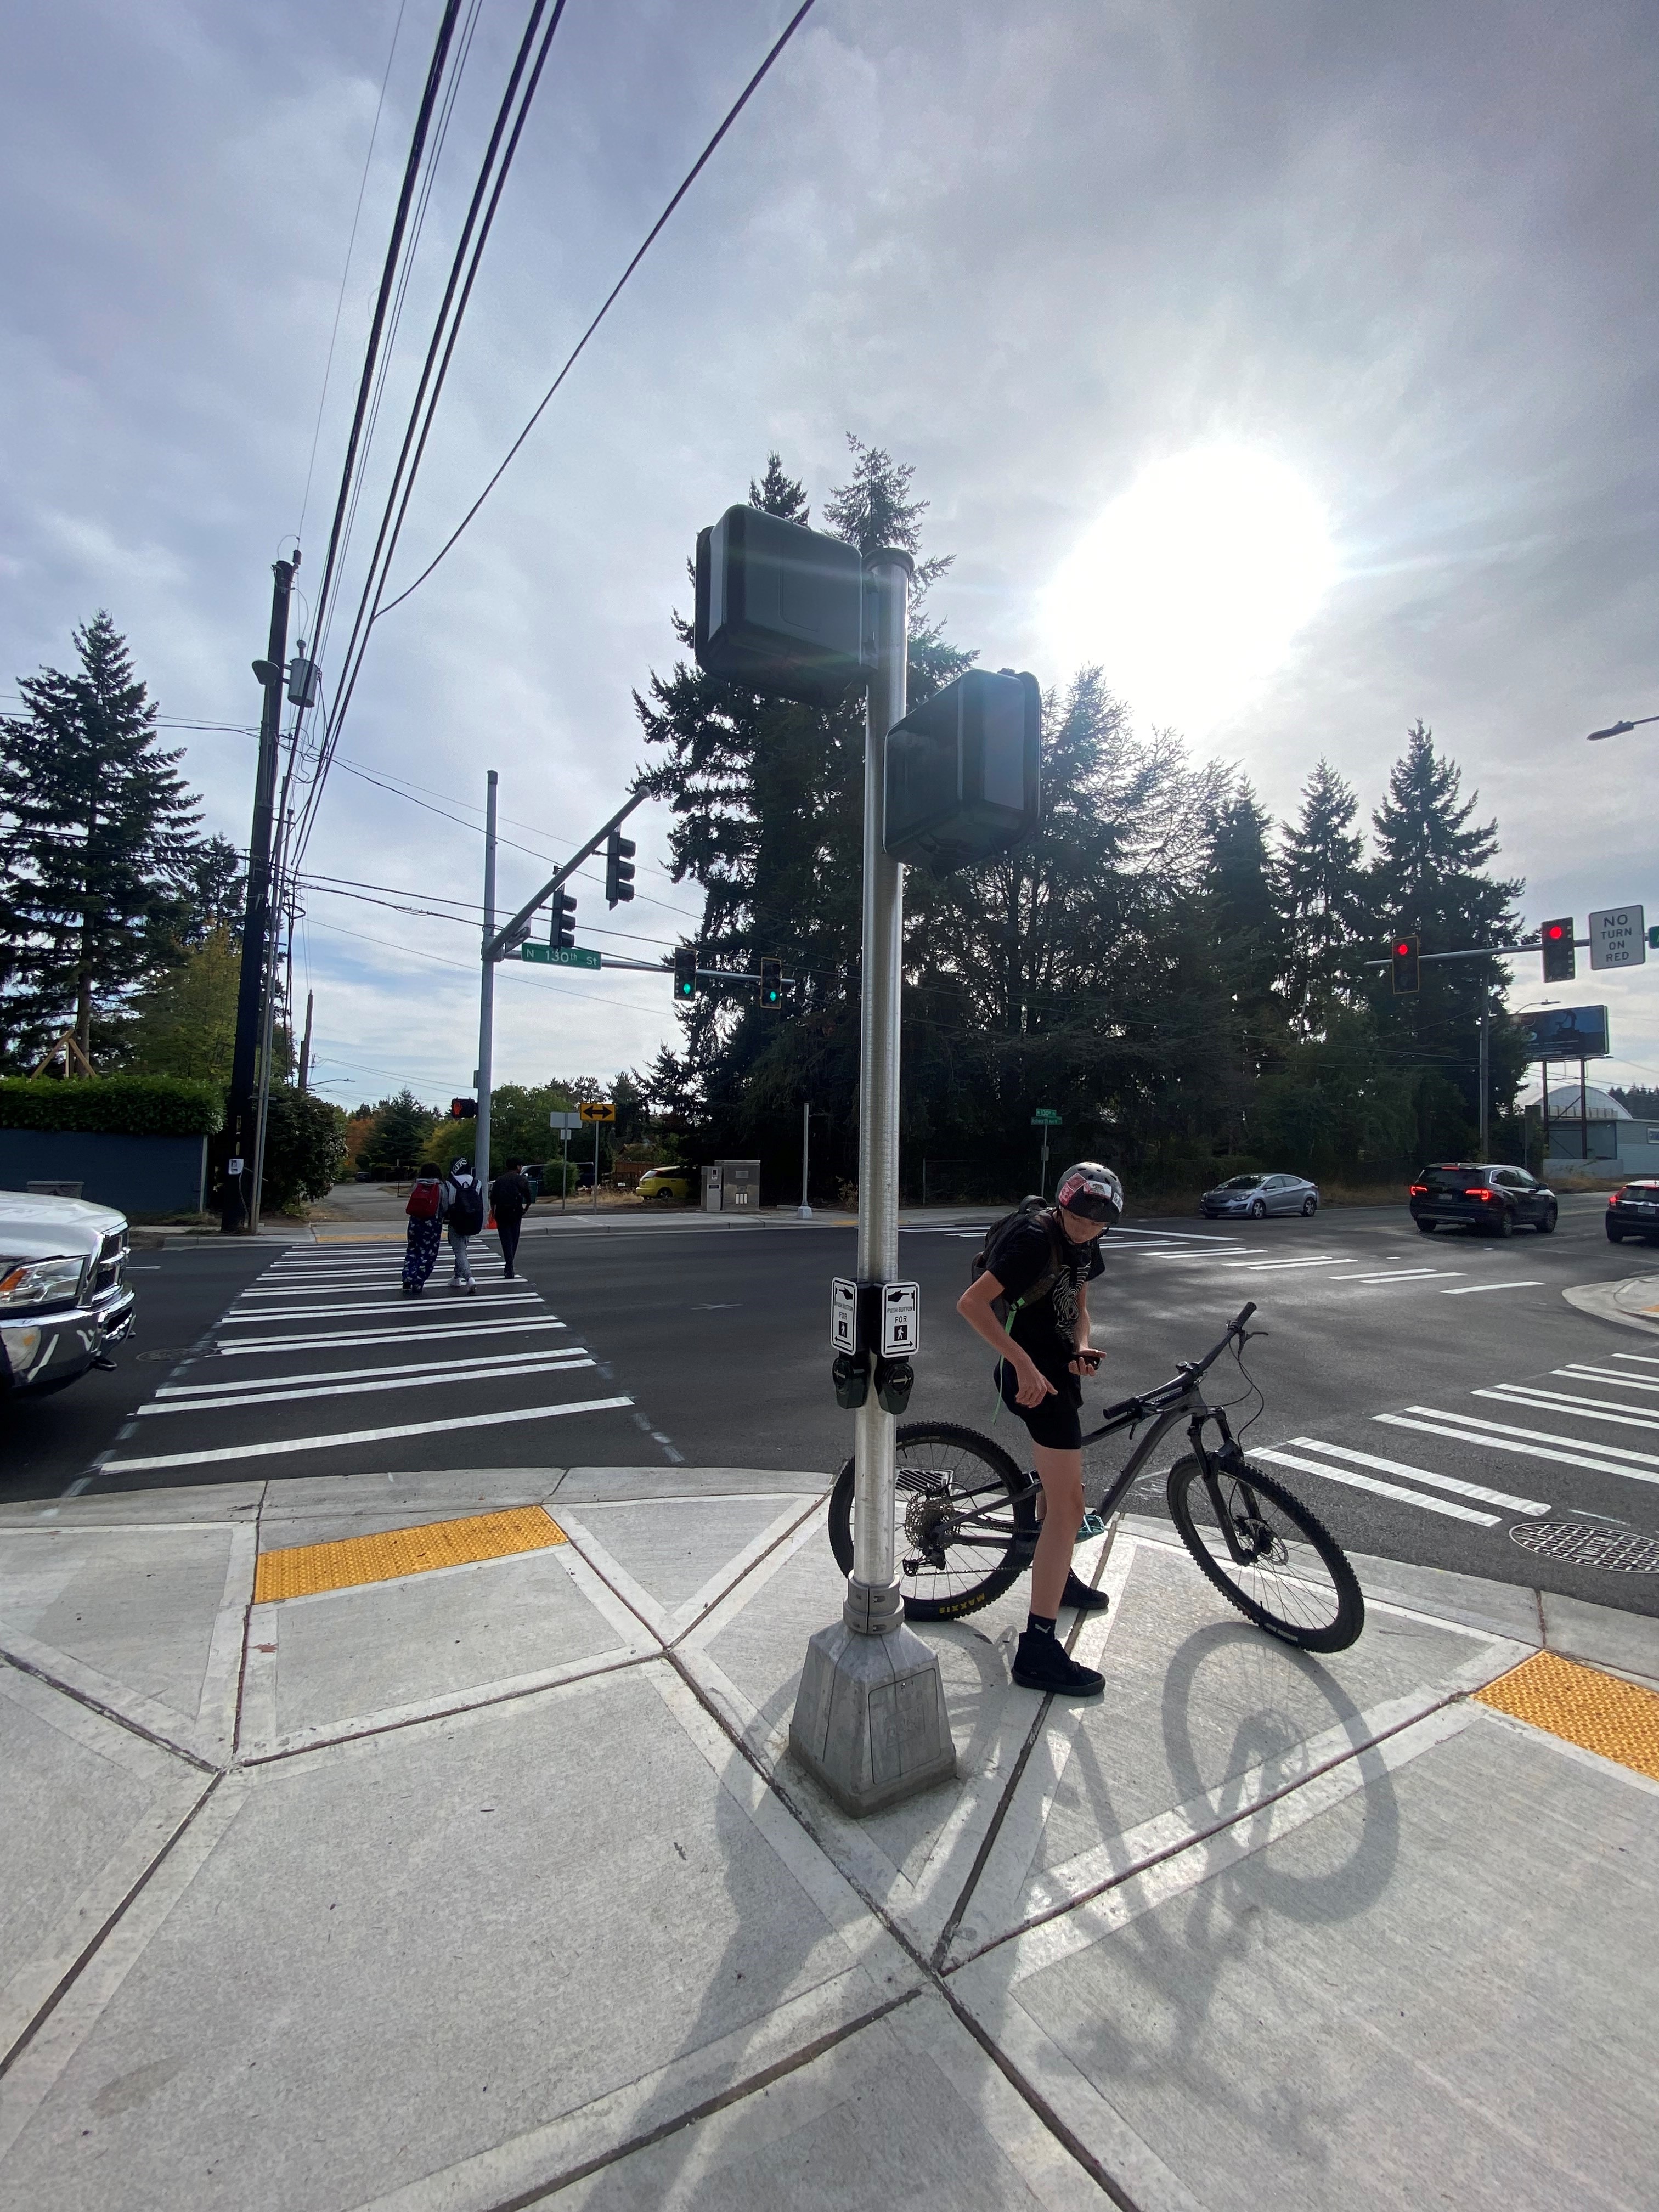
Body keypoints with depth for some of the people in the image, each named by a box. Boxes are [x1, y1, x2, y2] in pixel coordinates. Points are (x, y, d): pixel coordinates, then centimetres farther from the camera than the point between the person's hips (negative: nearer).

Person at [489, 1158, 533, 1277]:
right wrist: (525, 1210, 8)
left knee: (506, 1241, 2)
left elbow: (493, 1198, 2)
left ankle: (509, 1268, -8)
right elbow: (530, 1198, -8)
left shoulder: (499, 1180, 7)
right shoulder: (522, 1180, -1)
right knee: (514, 1240, 14)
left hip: (501, 1214, 1)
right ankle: (509, 1267, 19)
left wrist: (493, 1212, 14)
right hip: (516, 1213, -1)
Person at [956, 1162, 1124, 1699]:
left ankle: (1058, 1577, 51)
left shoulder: (1083, 1244, 5)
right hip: (1035, 1372, -10)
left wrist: (1081, 1348, -4)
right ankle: (1037, 1650, -6)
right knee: (1067, 1503, -11)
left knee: (1058, 1483, 28)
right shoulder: (1036, 1239, -24)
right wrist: (1024, 1364, -31)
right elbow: (971, 1303, -29)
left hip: (1058, 1366, 10)